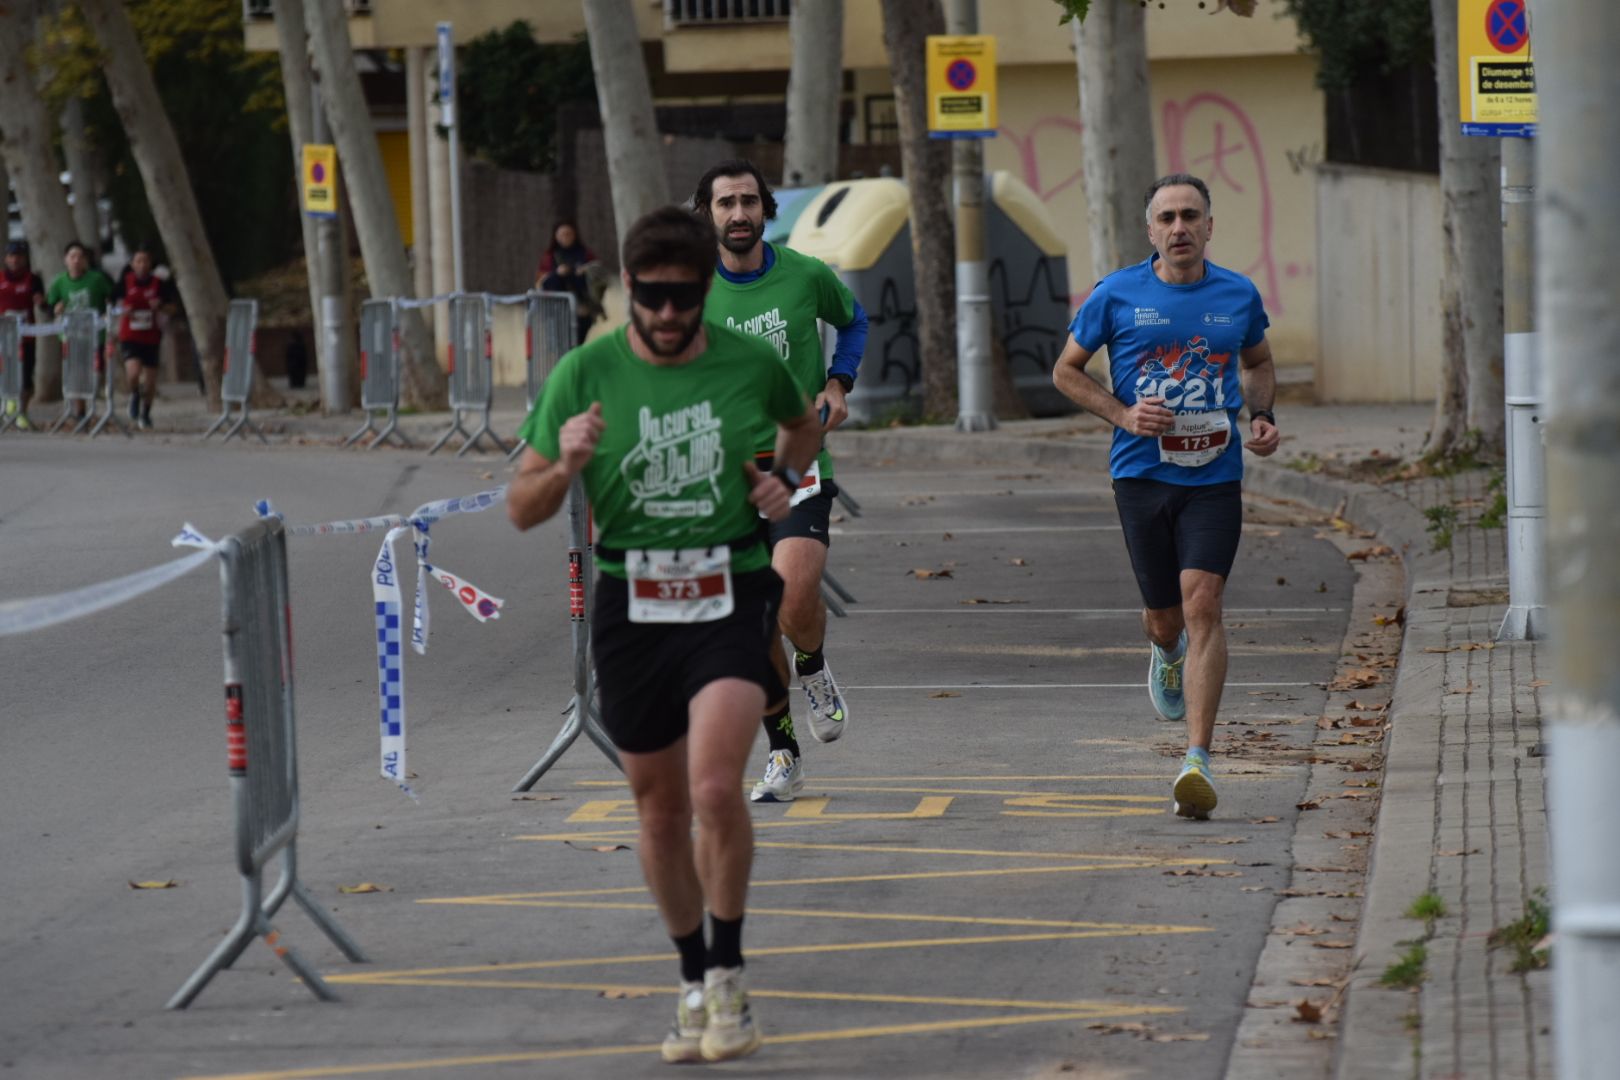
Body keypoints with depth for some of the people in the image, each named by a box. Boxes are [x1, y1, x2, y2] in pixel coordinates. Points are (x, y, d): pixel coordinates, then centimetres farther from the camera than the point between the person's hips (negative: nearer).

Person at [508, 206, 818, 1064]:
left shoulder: (750, 363, -1)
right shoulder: (585, 374, -3)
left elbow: (804, 425, 24)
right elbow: (522, 510, 0)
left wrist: (788, 478, 3)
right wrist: (567, 466, -20)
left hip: (732, 598, -2)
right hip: (632, 606, 2)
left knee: (716, 788, -21)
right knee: (660, 807, 11)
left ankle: (728, 975, -3)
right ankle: (693, 984, 30)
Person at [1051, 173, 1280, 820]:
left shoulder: (1238, 295, 5)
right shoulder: (1117, 295, -1)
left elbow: (1258, 363, 24)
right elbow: (1066, 370, 8)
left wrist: (1262, 416, 4)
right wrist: (1121, 414, -8)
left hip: (1215, 479, 0)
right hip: (1143, 472, 0)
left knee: (1201, 604, -16)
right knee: (1164, 618, 8)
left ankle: (1198, 762, -18)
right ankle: (1165, 652, 49)